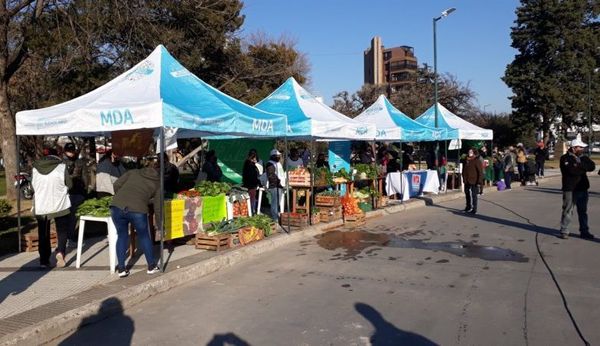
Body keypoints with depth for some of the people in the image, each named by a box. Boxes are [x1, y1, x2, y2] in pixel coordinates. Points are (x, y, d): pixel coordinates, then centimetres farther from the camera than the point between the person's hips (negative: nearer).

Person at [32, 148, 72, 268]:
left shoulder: (35, 168, 1)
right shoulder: (61, 166, -7)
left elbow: (33, 186, 10)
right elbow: (69, 184, -1)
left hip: (40, 207, 3)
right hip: (60, 205, -2)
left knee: (43, 235, 12)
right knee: (62, 231, 10)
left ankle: (44, 261, 14)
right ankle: (60, 251, -11)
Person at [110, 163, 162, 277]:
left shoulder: (133, 172, 22)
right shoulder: (157, 183, 18)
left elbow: (117, 184, 13)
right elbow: (157, 206, 18)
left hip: (117, 206, 2)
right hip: (137, 210, -2)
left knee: (122, 236, 21)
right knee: (144, 236, 20)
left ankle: (121, 269, 25)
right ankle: (152, 266, 30)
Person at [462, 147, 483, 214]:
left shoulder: (477, 161, -9)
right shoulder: (466, 161, 10)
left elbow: (480, 172, -11)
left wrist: (479, 182, -15)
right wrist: (464, 179, 16)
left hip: (474, 182, -6)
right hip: (467, 182, 7)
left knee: (473, 196, -1)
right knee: (467, 195, 14)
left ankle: (474, 209, 7)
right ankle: (468, 207, 29)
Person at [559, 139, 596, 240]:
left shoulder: (583, 157, 13)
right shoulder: (565, 158, -6)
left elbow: (592, 166, -4)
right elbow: (572, 170, -21)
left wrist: (579, 165, -16)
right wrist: (583, 168, -8)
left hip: (582, 188, 6)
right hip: (570, 189, -6)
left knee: (583, 211, 12)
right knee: (567, 211, -1)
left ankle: (584, 231, 20)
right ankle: (564, 231, 7)